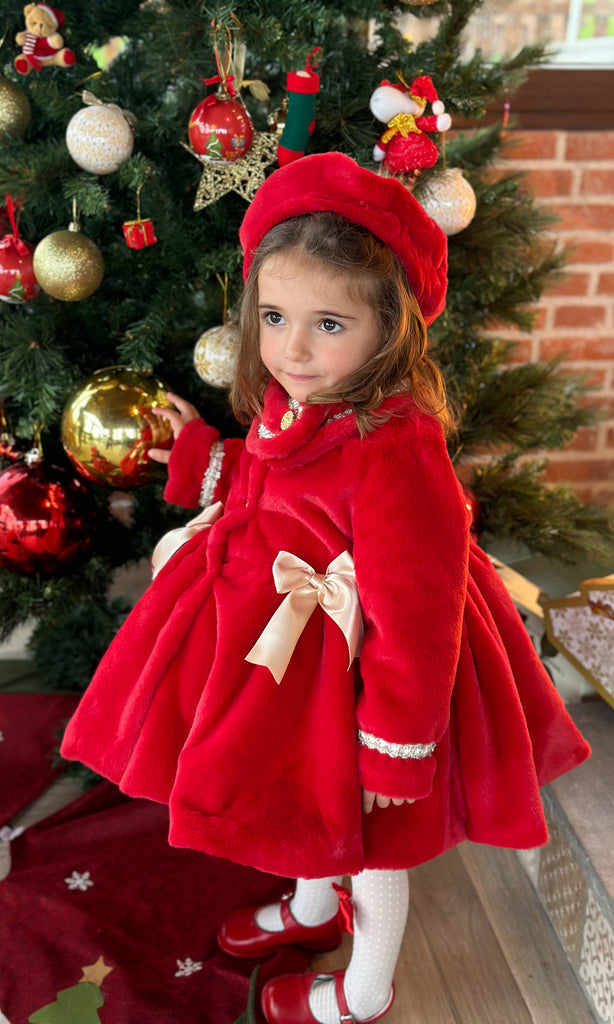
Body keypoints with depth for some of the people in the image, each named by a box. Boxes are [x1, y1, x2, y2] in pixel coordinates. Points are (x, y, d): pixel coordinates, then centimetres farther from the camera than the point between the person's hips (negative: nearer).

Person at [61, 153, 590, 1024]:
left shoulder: (394, 455, -35)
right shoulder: (297, 408, -7)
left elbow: (413, 620, -29)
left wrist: (393, 750, -22)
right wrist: (197, 448, 14)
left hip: (356, 672, -8)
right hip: (290, 649, 8)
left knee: (368, 830, 18)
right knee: (310, 801, 32)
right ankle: (312, 908, 63)